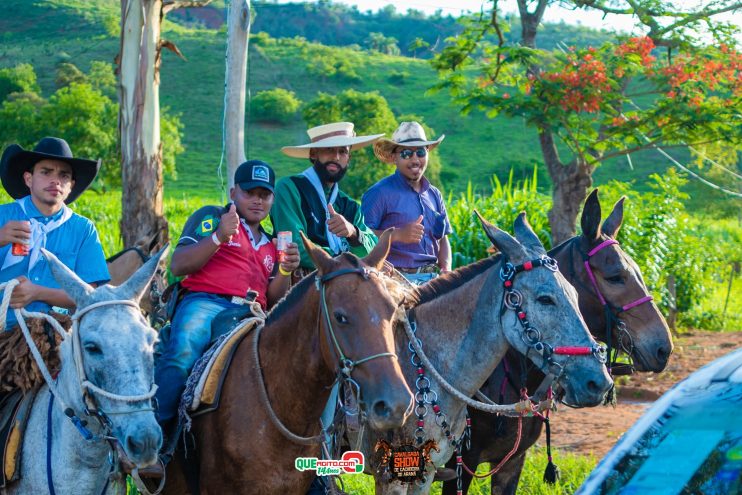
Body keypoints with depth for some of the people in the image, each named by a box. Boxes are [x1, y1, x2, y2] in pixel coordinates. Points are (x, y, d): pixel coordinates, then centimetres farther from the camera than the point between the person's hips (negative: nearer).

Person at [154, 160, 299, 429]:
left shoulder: (271, 245, 32)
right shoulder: (210, 217, 17)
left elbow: (272, 301, 25)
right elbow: (178, 265, 4)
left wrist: (286, 271, 5)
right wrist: (218, 237, -8)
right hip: (205, 303, -4)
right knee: (182, 351, -35)